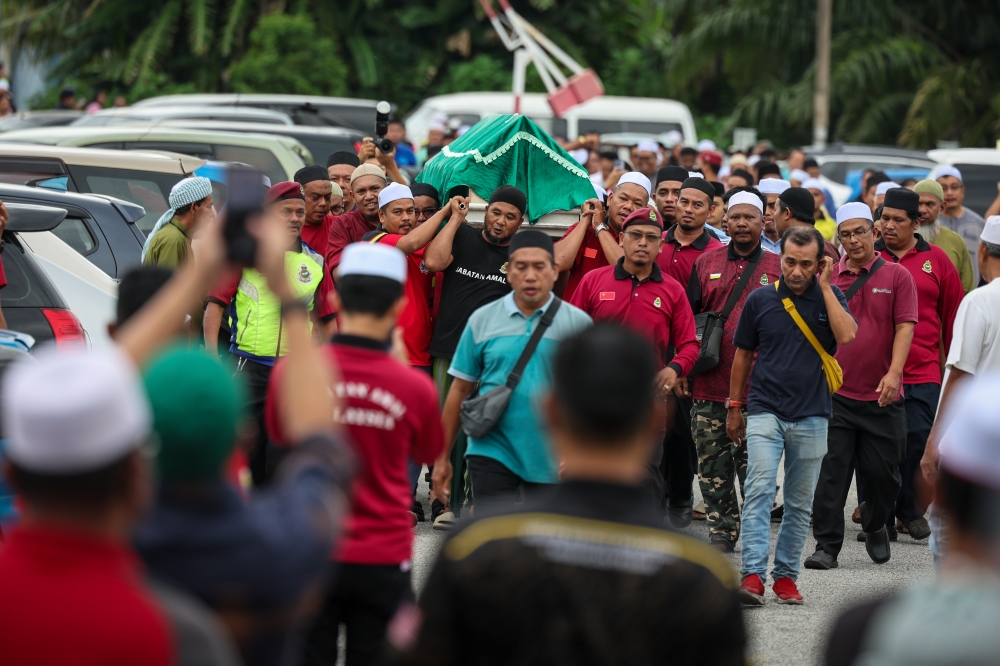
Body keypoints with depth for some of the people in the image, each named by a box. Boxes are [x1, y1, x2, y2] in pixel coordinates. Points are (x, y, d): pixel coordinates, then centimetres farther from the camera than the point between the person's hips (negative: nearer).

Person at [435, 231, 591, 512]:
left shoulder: (577, 323, -1)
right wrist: (442, 457, 7)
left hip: (552, 460, 0)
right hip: (492, 454, 0)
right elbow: (460, 388, 7)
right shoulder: (482, 320, 3)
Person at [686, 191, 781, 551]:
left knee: (754, 463, -2)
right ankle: (722, 531, 13)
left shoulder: (777, 268, 6)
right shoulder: (706, 263, 10)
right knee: (713, 463, 5)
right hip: (710, 386, 2)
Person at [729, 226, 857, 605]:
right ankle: (752, 574, -22)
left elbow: (846, 335, -17)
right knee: (759, 489, -16)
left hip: (811, 416, 1)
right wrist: (734, 406, 13)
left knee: (800, 502, 7)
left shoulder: (830, 298, 3)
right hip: (765, 411, -1)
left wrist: (825, 287, -13)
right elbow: (743, 354, 12)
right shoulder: (760, 300, 2)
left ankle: (785, 575, 17)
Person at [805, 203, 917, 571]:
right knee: (831, 470, -3)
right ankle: (827, 546, 1)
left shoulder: (897, 276, 1)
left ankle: (875, 526, 34)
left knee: (882, 471, 7)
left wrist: (894, 372, -18)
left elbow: (905, 327, -6)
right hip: (834, 392, 1)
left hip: (881, 395, 0)